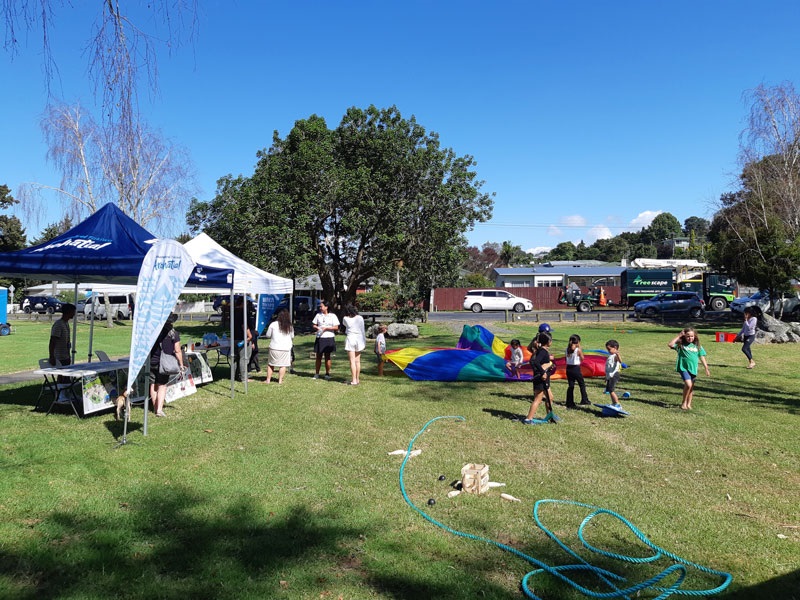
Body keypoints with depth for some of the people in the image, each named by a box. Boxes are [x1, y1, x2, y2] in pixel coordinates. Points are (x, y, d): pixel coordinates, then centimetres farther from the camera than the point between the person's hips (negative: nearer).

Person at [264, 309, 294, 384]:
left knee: (270, 364, 11)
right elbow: (292, 336, 15)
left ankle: (268, 380, 12)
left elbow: (268, 335, 3)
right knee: (283, 365, 7)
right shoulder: (290, 326, 1)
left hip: (274, 348, -1)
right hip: (286, 348, 1)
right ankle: (280, 380, 6)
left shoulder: (273, 324, -6)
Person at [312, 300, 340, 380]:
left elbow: (336, 327, -5)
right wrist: (317, 328, -8)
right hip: (319, 338, 3)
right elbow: (313, 325, 14)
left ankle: (327, 374, 12)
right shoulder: (318, 315, 10)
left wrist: (326, 328, -14)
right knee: (318, 356, 5)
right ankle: (316, 373, 11)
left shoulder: (332, 316, -1)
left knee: (327, 356, 4)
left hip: (329, 338, -3)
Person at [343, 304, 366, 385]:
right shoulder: (360, 318, 0)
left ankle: (354, 380, -5)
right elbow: (363, 330, 3)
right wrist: (364, 341, 9)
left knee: (352, 361, -2)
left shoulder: (345, 319, -4)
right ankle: (357, 379, 16)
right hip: (359, 339, 2)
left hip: (350, 338, -2)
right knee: (357, 361, 10)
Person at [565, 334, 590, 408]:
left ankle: (570, 403, 9)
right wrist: (579, 347, -2)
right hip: (576, 368, -5)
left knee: (570, 386, 9)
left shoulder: (568, 349, 1)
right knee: (582, 384, 15)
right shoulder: (578, 350, -13)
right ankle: (584, 400, 24)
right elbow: (582, 358, 0)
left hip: (569, 368, 5)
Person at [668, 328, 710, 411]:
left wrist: (706, 369, 6)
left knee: (691, 387, 12)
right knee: (688, 385, -20)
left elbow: (702, 357, 10)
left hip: (693, 369, 4)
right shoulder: (681, 345, -2)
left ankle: (688, 404, 26)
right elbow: (670, 344, -17)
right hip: (684, 368, -4)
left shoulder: (697, 346, 8)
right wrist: (678, 336, -11)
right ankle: (684, 403, -3)